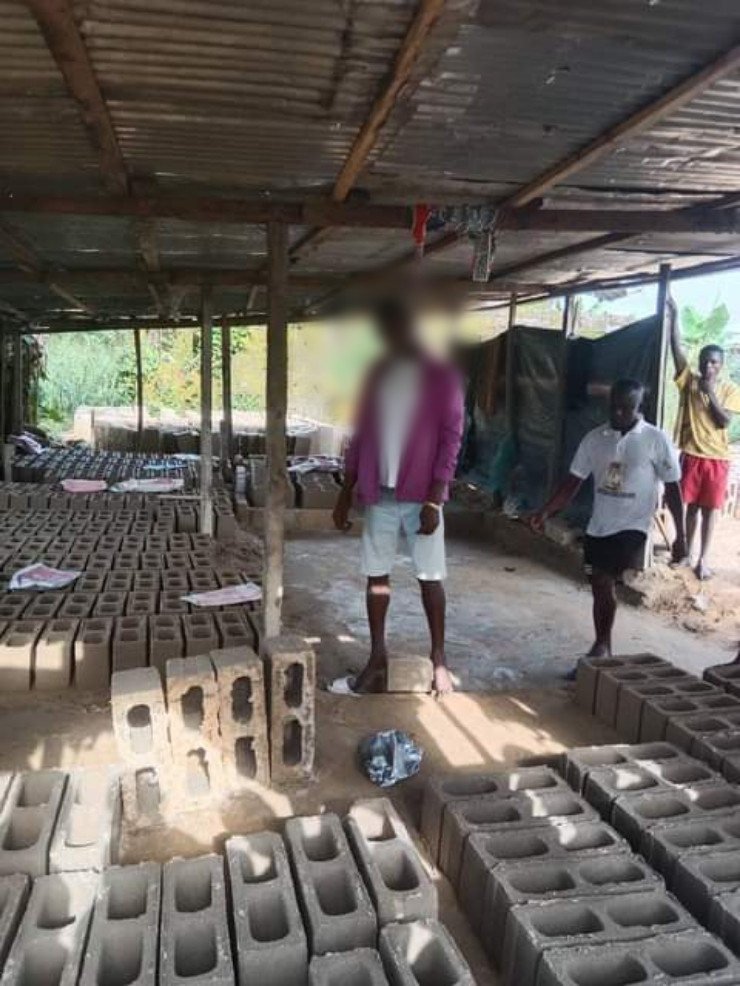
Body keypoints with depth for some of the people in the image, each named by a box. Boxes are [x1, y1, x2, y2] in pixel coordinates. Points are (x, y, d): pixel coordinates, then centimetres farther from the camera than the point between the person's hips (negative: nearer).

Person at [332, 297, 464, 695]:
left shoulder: (441, 377, -5)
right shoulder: (377, 375, 9)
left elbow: (450, 441, -9)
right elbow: (361, 436, 12)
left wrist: (433, 501, -16)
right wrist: (346, 493, 8)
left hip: (420, 497, -4)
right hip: (379, 495, 5)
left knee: (430, 578, 3)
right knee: (377, 574, 8)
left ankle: (438, 660, 15)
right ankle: (378, 657, 19)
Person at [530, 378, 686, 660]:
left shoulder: (656, 440, -8)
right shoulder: (595, 438, 1)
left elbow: (672, 489, -4)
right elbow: (573, 481, 4)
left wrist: (680, 535, -4)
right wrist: (546, 511, -8)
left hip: (632, 527, -4)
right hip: (598, 527, 5)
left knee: (606, 585, -18)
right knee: (600, 588, 12)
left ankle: (601, 646, -1)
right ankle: (603, 650, 27)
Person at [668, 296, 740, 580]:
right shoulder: (689, 381, 1)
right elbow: (677, 348, -10)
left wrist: (710, 392, -15)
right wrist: (673, 316, -19)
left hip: (717, 457, -1)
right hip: (691, 454, 1)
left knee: (710, 509, 5)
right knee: (691, 506, 9)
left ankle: (703, 559, 11)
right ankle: (688, 551, 23)